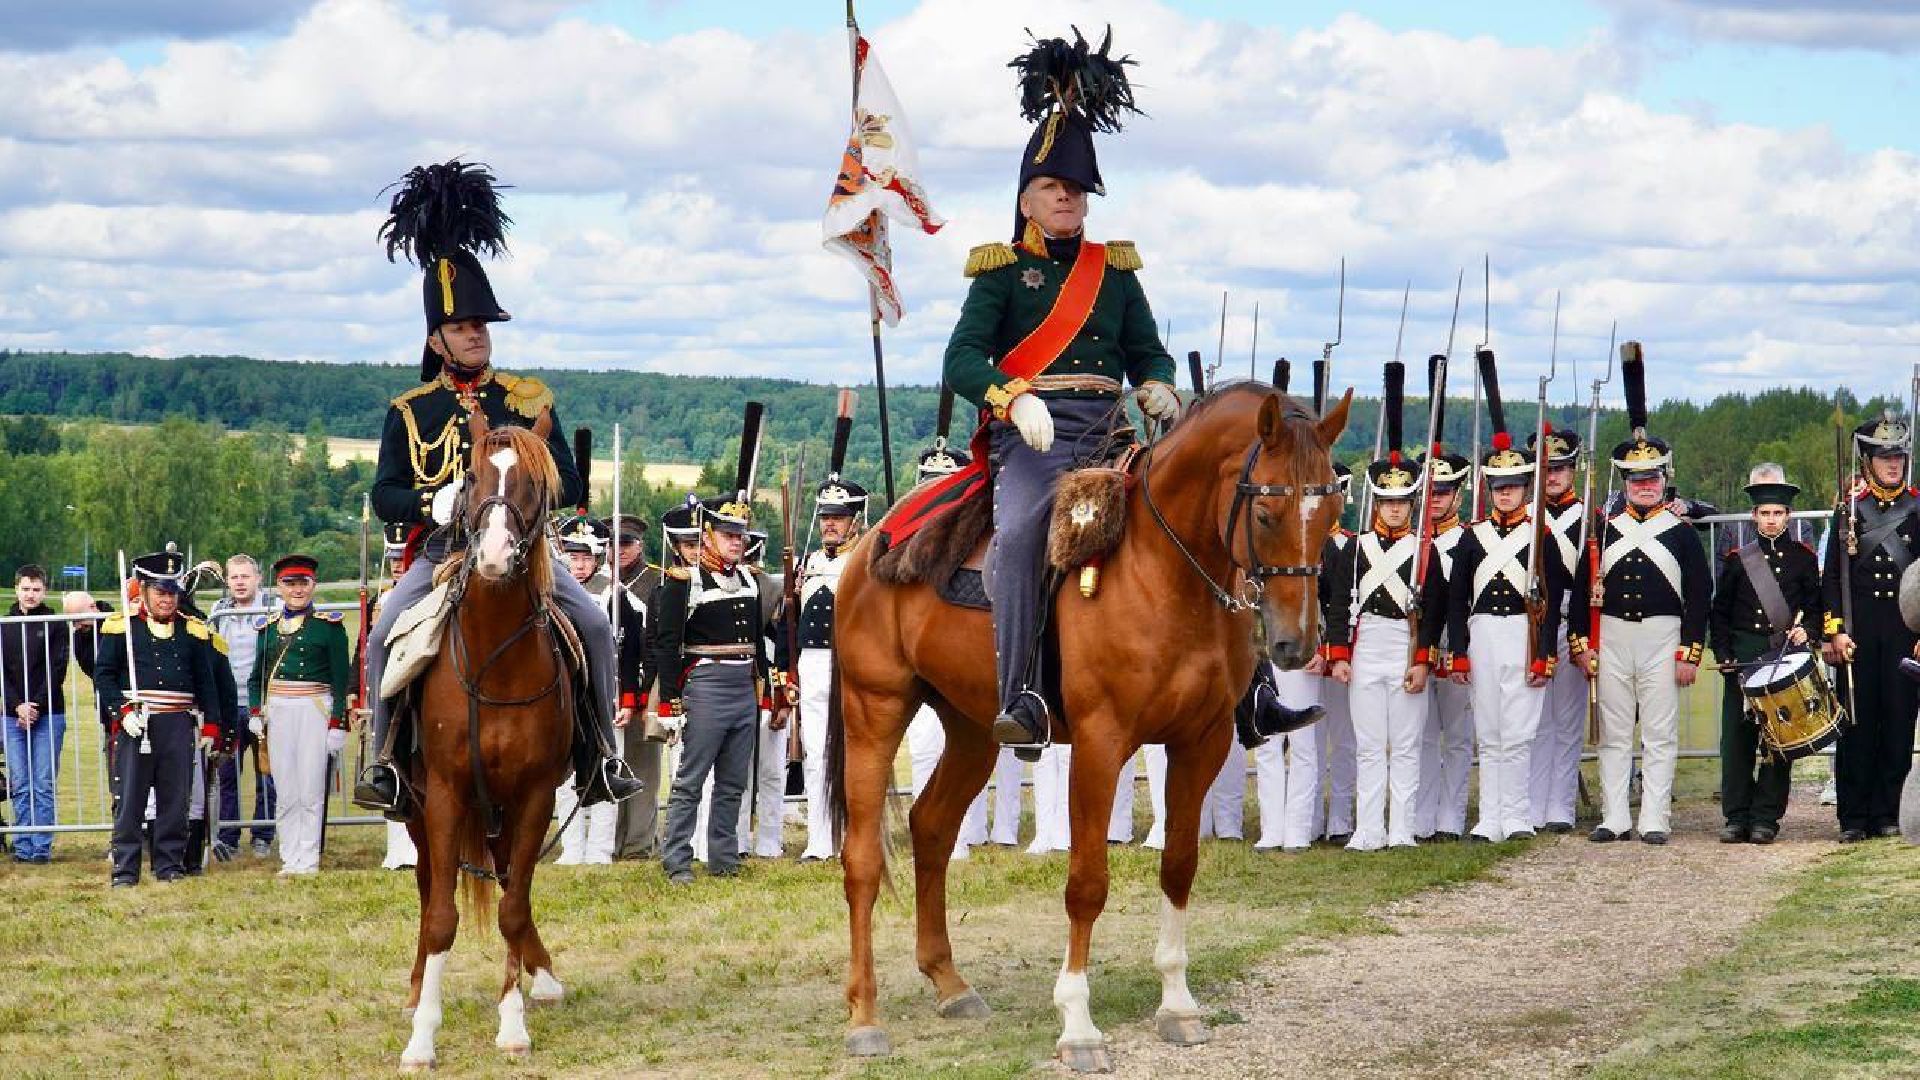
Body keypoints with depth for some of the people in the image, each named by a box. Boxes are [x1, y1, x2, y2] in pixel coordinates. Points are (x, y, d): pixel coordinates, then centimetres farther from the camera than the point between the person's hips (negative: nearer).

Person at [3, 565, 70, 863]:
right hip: (13, 715, 2)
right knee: (20, 785, 1)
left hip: (48, 715, -2)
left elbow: (57, 671, -3)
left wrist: (36, 706, -12)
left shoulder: (55, 626, 4)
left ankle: (41, 847, -4)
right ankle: (23, 847, 4)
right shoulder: (5, 627, 10)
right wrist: (18, 706, -8)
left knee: (44, 785, -5)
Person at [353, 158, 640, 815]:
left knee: (594, 626, -20)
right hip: (439, 552, 0)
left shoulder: (530, 402, 9)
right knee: (384, 637, -24)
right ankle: (387, 760, -13)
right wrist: (434, 504, -18)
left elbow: (570, 487, 6)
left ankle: (599, 757, -10)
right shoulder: (411, 411, 8)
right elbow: (384, 495, 2)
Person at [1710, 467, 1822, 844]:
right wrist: (1724, 654, -1)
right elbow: (1719, 612, 10)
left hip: (1786, 656, -1)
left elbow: (1816, 607, 9)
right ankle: (1737, 817, 3)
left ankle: (1766, 818, 0)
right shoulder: (1736, 559, 9)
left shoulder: (1803, 558, 8)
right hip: (1743, 657, 1)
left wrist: (1807, 632, -11)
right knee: (1737, 738, -2)